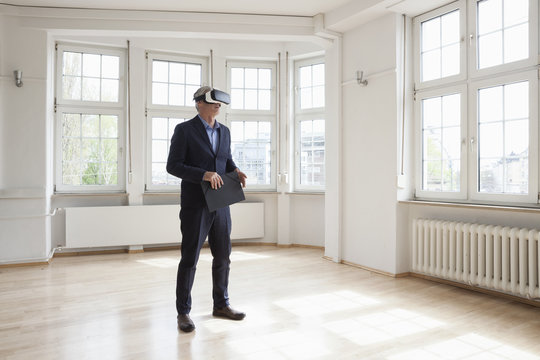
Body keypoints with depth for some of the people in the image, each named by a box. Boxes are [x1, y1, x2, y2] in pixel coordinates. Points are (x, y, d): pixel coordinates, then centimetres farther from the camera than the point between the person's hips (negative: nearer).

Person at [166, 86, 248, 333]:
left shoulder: (224, 131, 12)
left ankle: (221, 305, 28)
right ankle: (183, 312, 17)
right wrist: (203, 174, -23)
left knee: (223, 256, 12)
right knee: (189, 259, 2)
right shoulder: (184, 130, -6)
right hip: (195, 205, -6)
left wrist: (236, 172, -1)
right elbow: (173, 166, -11)